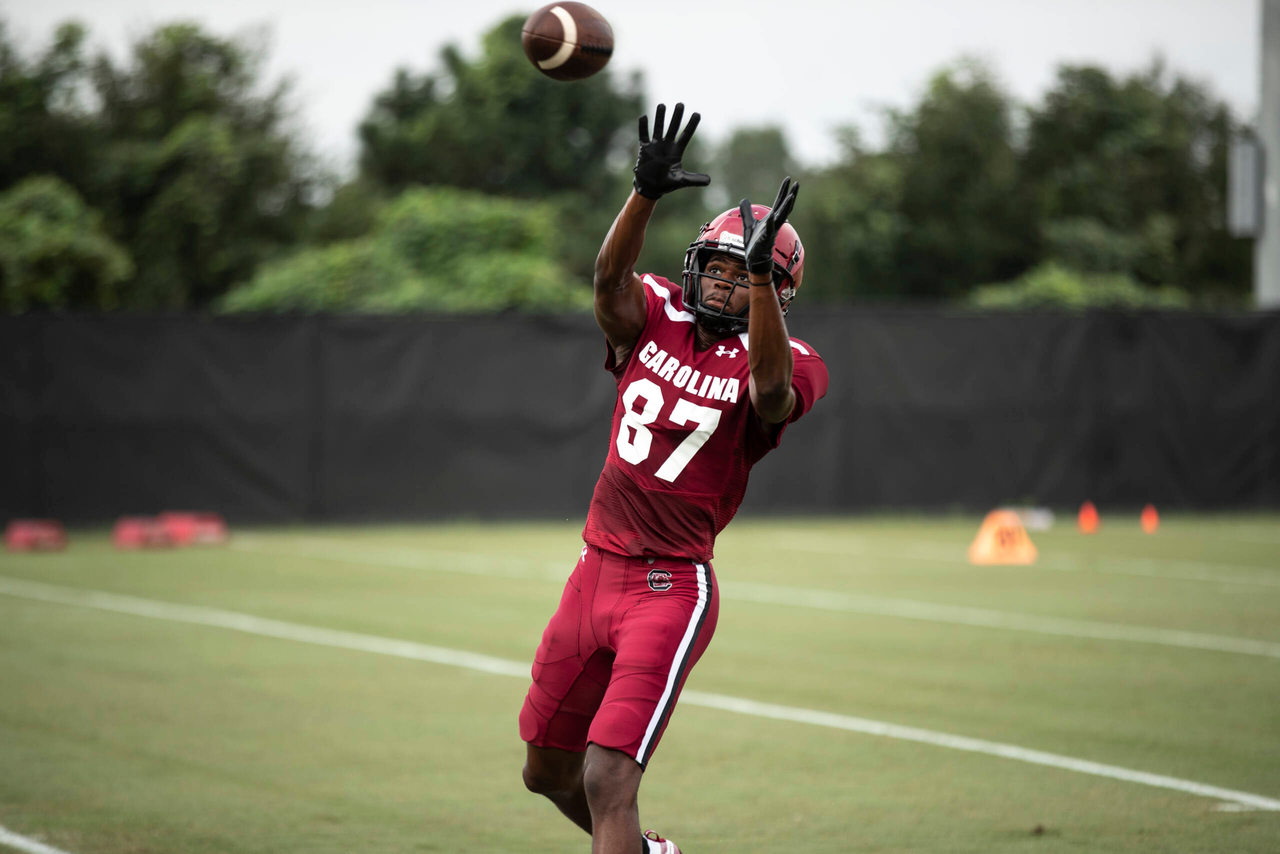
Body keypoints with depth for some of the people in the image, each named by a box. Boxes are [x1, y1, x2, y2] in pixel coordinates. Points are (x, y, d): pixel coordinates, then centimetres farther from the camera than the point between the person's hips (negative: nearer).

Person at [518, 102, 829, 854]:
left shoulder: (781, 366, -7)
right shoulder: (654, 324, 5)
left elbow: (770, 388, -32)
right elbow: (611, 275, -15)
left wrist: (760, 270, -43)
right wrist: (647, 193, -33)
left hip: (672, 588, -6)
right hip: (598, 569, 6)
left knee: (607, 779, -16)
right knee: (548, 770, 19)